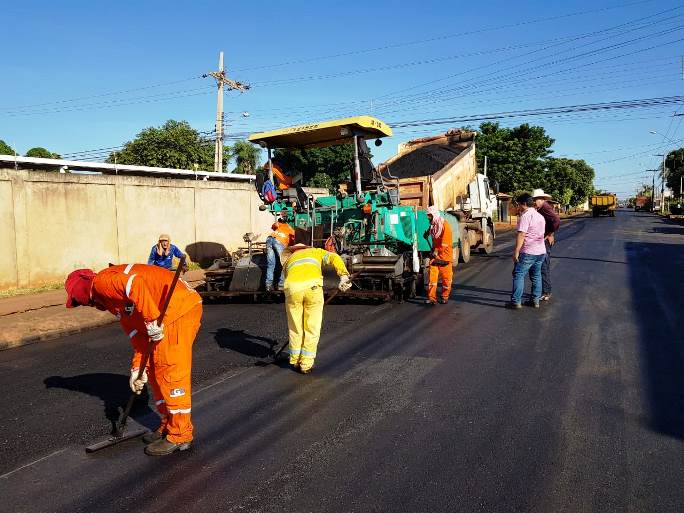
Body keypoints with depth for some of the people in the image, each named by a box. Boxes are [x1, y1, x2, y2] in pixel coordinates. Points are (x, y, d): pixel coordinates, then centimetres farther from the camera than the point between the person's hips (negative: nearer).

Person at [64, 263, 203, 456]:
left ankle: (180, 436, 7)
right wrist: (138, 367, 18)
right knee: (156, 371, 17)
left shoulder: (102, 281, -3)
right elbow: (137, 332, 22)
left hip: (181, 308, -10)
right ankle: (168, 425, 29)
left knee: (170, 373, -4)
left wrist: (151, 321, -22)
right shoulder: (112, 300, 26)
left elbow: (135, 285, -24)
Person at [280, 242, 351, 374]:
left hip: (293, 289, 2)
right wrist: (344, 275, -3)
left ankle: (295, 361, 32)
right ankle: (306, 364, 20)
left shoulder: (288, 261, 38)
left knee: (295, 328, 20)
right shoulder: (316, 251, 33)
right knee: (312, 328, 13)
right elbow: (334, 257, 11)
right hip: (313, 286, -2)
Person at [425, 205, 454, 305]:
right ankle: (432, 298, -2)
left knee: (446, 278, 5)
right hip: (434, 255, 6)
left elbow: (445, 242, -19)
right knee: (432, 276, -3)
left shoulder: (445, 225, -13)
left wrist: (437, 251, -19)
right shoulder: (432, 225, 10)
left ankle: (445, 297, 21)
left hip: (444, 255, -6)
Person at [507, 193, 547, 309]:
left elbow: (521, 235, -19)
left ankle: (516, 301, -3)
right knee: (536, 276, 14)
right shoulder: (540, 216, 15)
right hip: (541, 251, 9)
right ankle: (536, 300, 18)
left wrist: (516, 251, -18)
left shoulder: (525, 216, -13)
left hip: (528, 252, -8)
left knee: (518, 275, -2)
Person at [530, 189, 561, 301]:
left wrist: (550, 235, -19)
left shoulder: (545, 207, -15)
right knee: (544, 267, 16)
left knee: (544, 267, -6)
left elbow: (556, 220, -28)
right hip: (541, 242, 10)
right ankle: (546, 291, 24)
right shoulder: (540, 209, 15)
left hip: (545, 241, -10)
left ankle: (546, 293, 1)